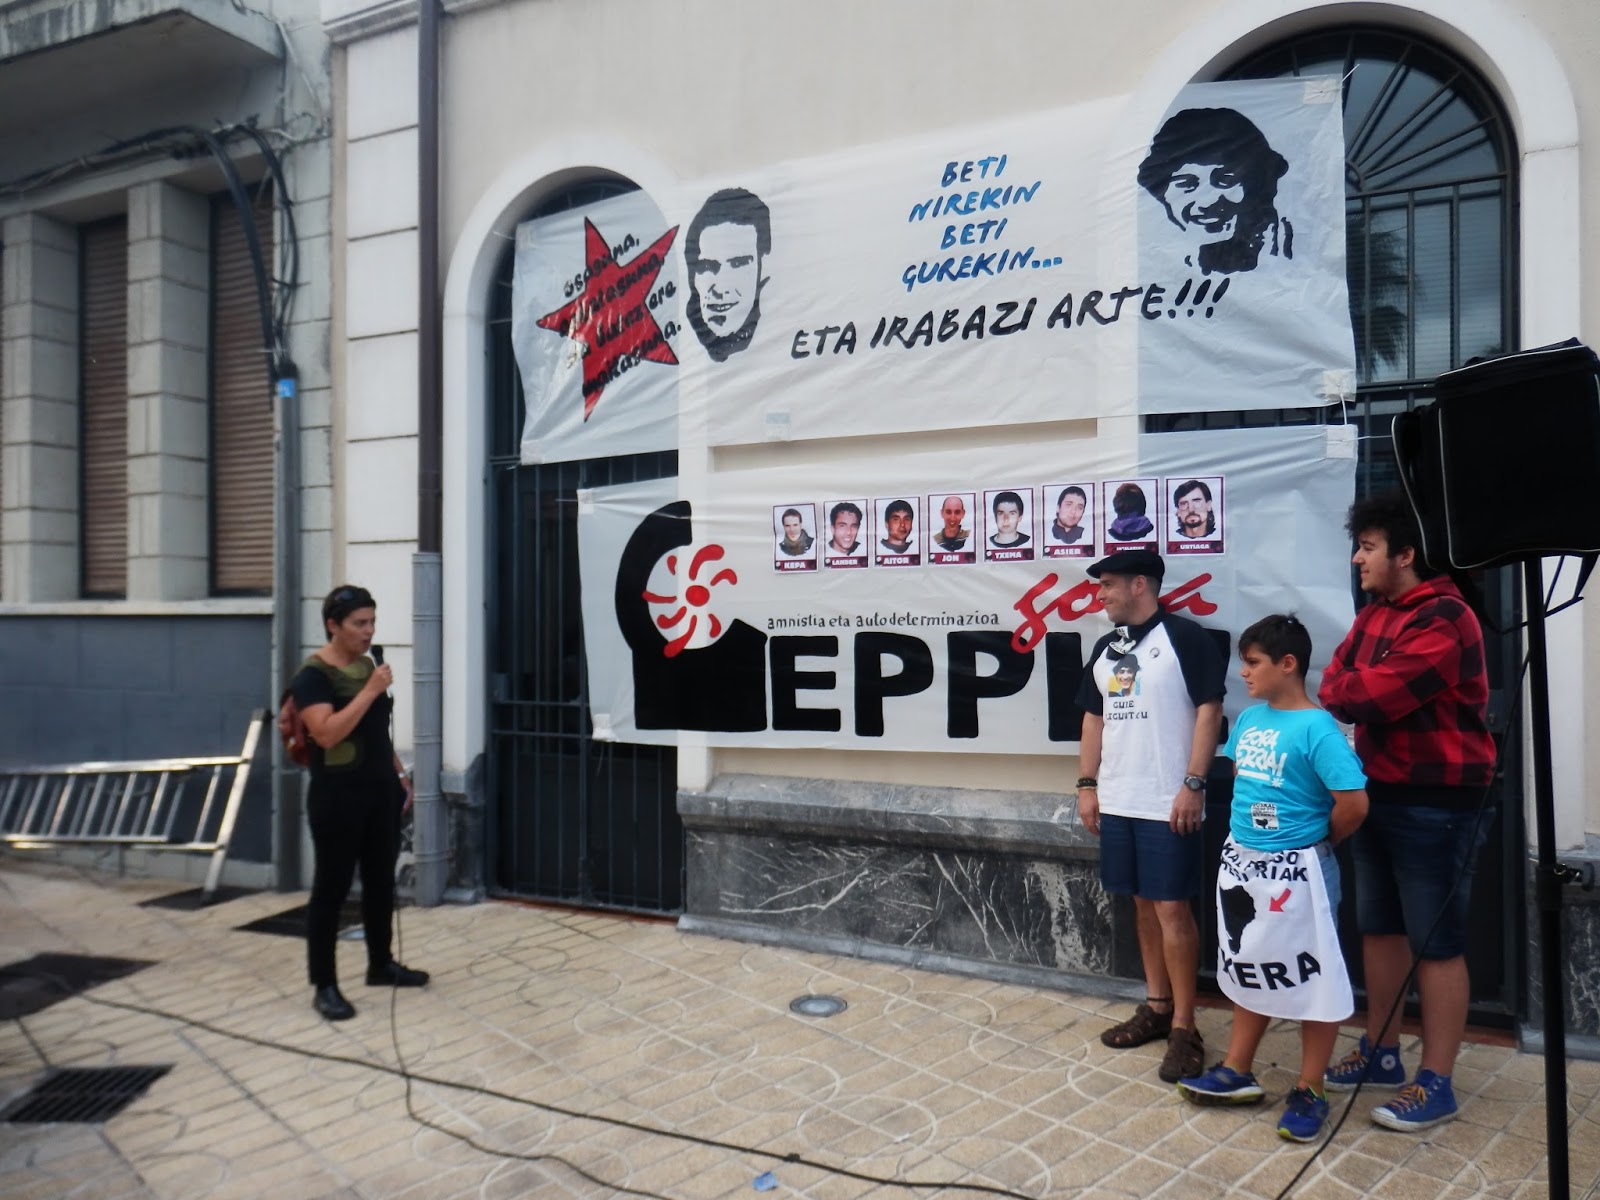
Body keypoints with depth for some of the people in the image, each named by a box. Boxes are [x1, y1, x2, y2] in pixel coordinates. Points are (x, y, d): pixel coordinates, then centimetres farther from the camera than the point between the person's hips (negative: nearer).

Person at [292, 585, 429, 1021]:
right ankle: (324, 986, 9)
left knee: (381, 879, 15)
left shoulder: (367, 665, 11)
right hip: (338, 795, -8)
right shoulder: (313, 675, -12)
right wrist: (370, 690, -24)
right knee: (331, 887, 0)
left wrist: (400, 775, 17)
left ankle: (380, 964, 29)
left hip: (381, 790, 8)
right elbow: (327, 733, -25)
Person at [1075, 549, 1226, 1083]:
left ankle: (1183, 1027, 7)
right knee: (1143, 905, 15)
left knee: (1172, 909, -3)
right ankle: (1157, 1006, 27)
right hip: (1117, 801, 7)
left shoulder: (1184, 637, -9)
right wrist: (1087, 785, 12)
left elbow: (1208, 711, -12)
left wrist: (1193, 784, -17)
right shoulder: (1105, 648, 13)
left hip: (1168, 803, -7)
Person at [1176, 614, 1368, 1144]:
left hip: (1296, 871, -8)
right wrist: (1246, 824, 10)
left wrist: (1320, 840, -8)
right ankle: (1237, 1071, 32)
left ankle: (1310, 1092, 21)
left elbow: (1354, 801, -24)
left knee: (1311, 979, 7)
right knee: (1249, 969, 18)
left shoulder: (1315, 728, -19)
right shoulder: (1249, 718, 4)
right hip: (1241, 863, 8)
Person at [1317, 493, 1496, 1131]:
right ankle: (1381, 1052, 30)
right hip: (1377, 793, 9)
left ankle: (1436, 1084, 12)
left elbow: (1373, 697, -24)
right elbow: (1335, 686, 8)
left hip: (1434, 804, -9)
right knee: (1379, 928, 16)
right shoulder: (1372, 616, 11)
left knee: (1437, 943, 1)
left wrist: (1348, 690, -4)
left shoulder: (1444, 621, -19)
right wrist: (1359, 693, -13)